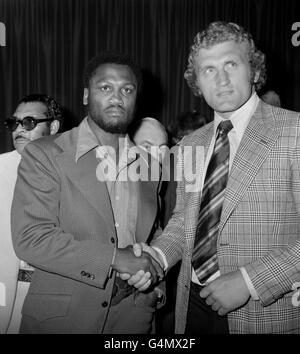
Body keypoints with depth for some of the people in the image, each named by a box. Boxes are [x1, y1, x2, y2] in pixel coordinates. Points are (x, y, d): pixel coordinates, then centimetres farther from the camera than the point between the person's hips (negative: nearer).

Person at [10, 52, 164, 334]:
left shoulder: (148, 163, 5)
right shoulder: (43, 155, -10)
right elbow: (29, 238, -18)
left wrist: (153, 278, -2)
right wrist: (115, 257, -22)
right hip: (60, 318, -3)